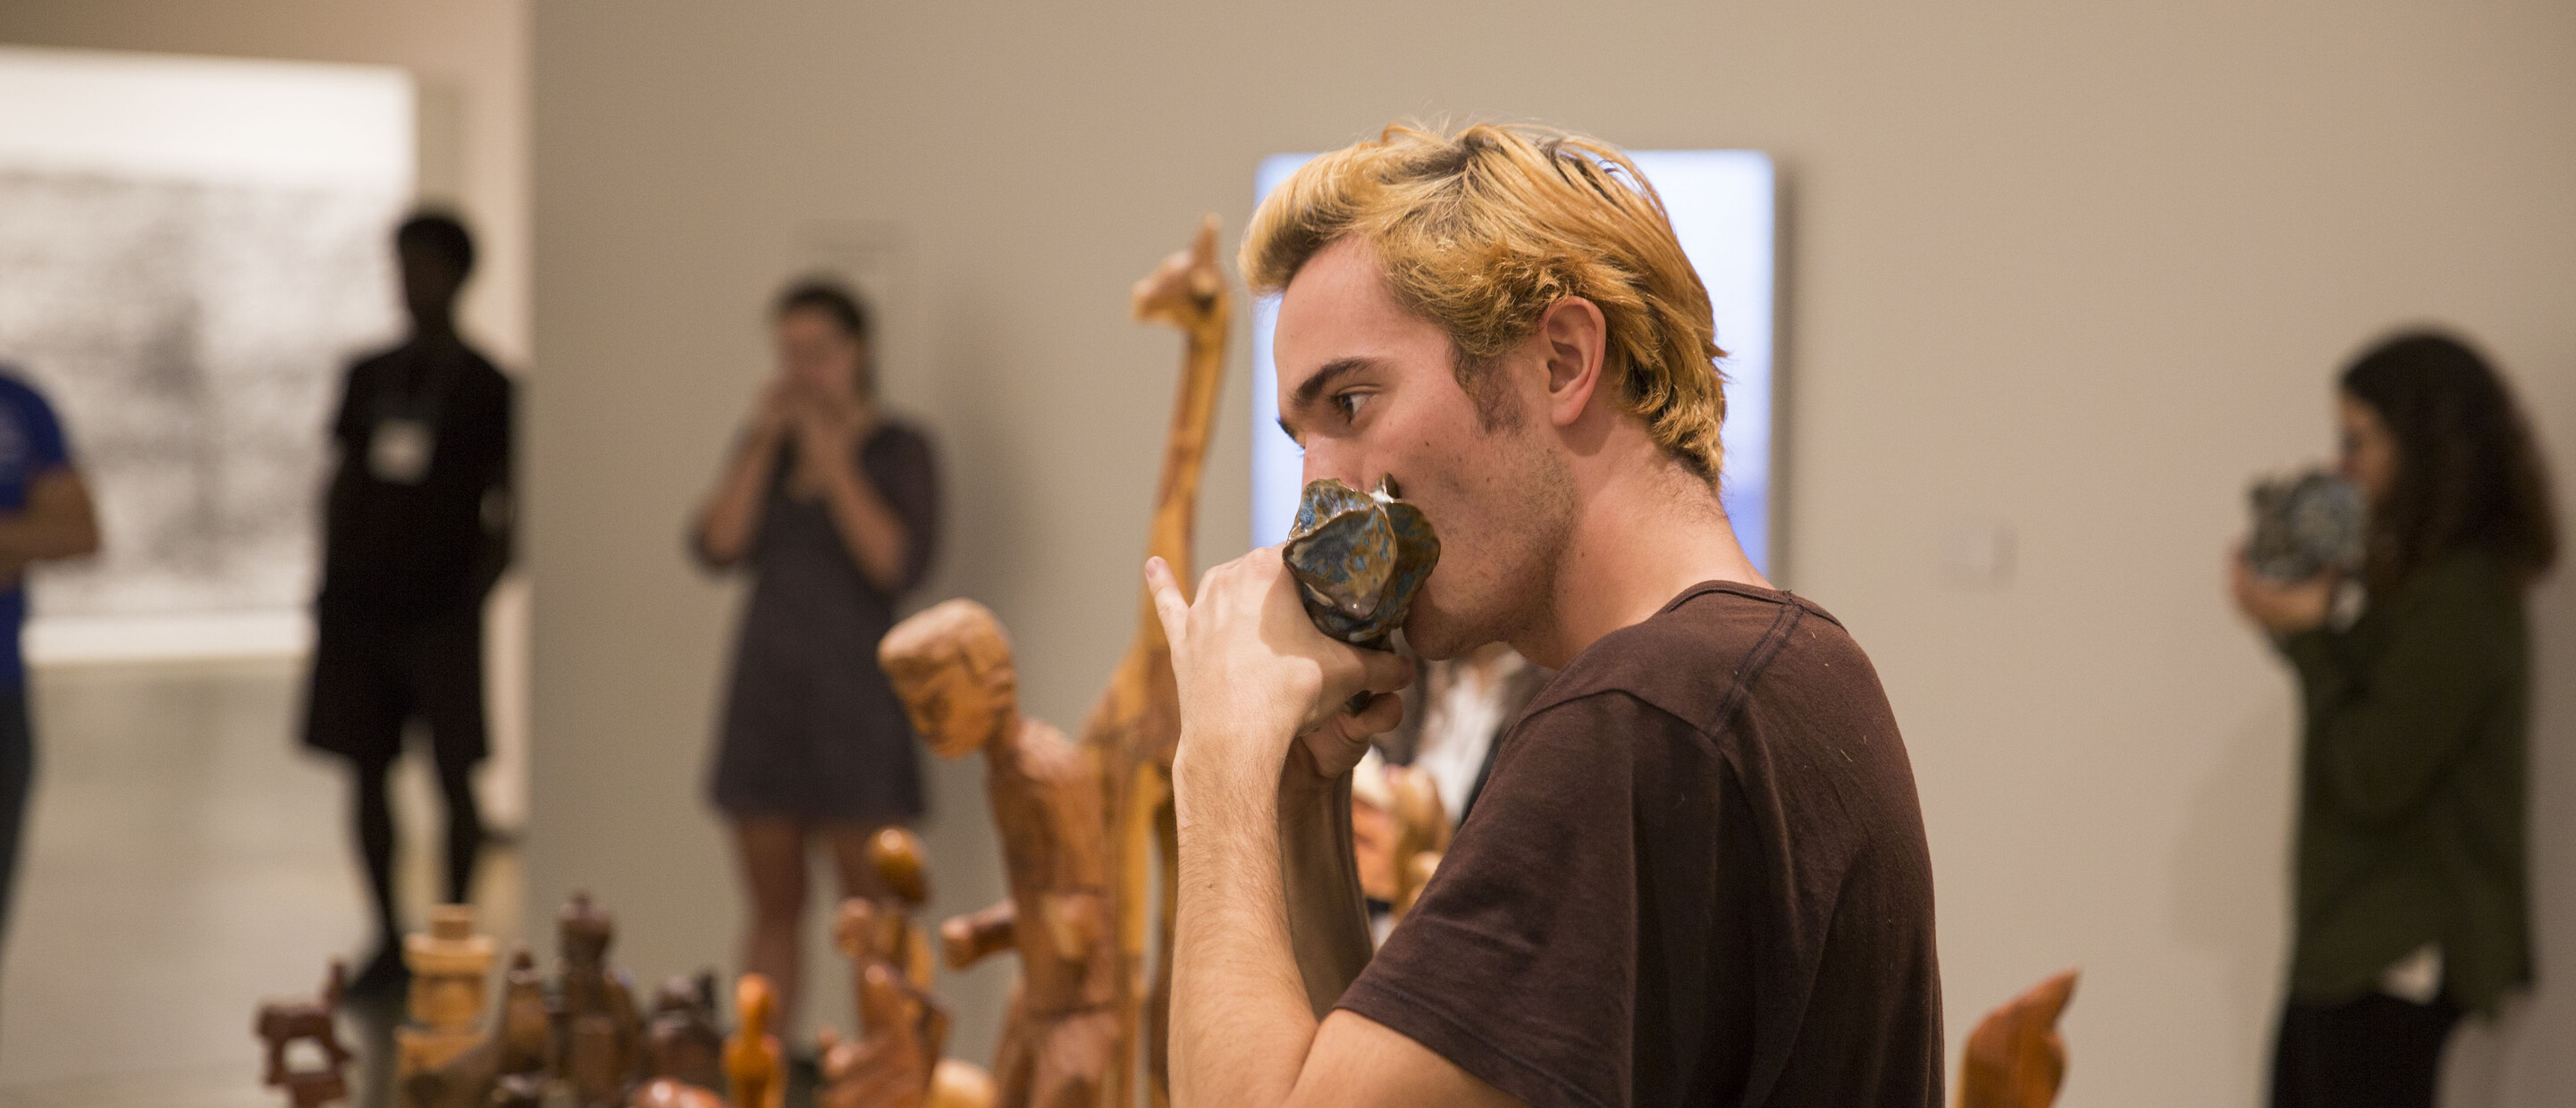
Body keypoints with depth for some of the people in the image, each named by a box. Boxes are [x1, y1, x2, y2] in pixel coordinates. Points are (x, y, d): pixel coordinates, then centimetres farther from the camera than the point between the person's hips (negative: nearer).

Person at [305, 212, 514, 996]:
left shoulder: (488, 390, -2)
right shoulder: (369, 377, 12)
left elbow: (507, 514, -3)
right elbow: (344, 485, 15)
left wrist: (473, 595, -13)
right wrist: (330, 585, 8)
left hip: (441, 611, -5)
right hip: (360, 605, 5)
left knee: (453, 774, -2)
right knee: (367, 769, 6)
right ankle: (389, 941, 16)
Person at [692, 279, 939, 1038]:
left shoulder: (897, 450, -3)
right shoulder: (766, 442, 10)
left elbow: (898, 566, -16)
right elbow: (719, 548, -2)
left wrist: (835, 460, -14)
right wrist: (762, 445, -8)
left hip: (855, 698, -5)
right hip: (766, 691, 5)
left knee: (872, 909, -5)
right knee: (773, 907, 9)